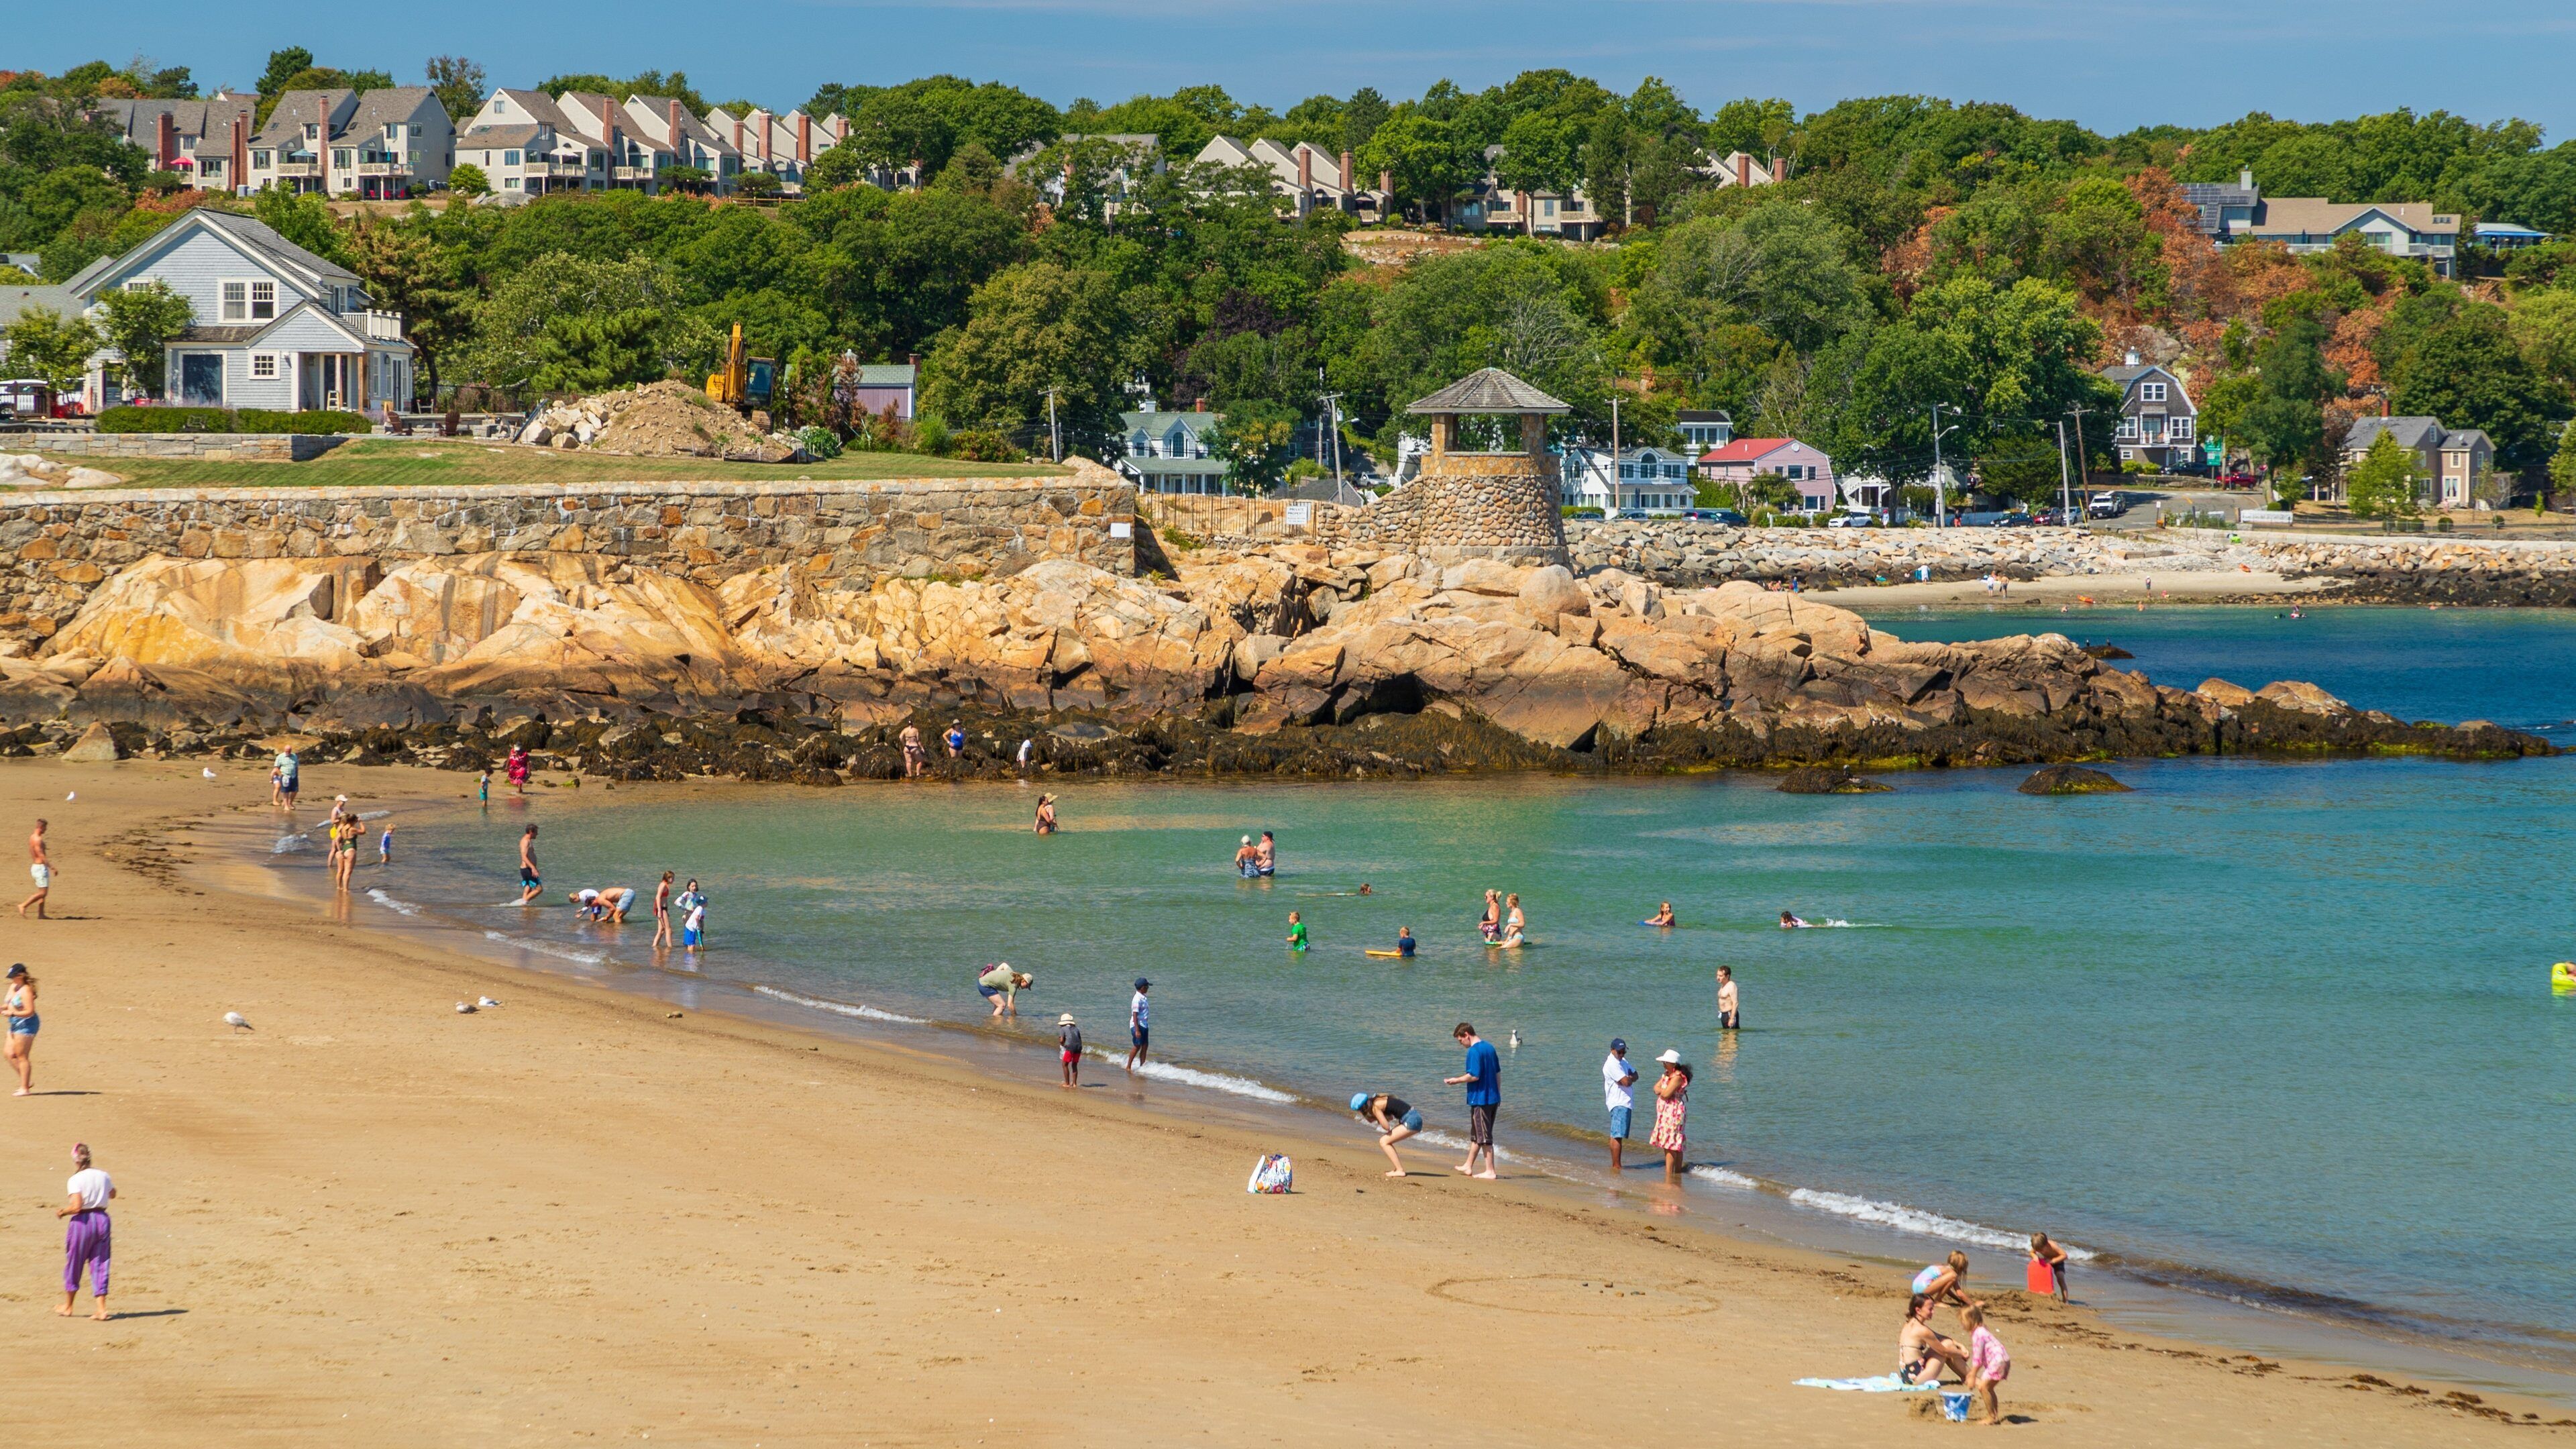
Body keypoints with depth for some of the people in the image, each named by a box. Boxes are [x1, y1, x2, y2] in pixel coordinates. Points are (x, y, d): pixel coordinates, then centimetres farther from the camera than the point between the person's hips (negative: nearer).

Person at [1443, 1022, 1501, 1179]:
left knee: (1484, 1137, -2)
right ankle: (1468, 1166, 28)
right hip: (1493, 1098, 9)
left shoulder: (1474, 1051, -17)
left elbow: (1474, 1076, -23)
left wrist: (1456, 1081, -8)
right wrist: (1498, 1095, 22)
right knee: (1476, 1135, 19)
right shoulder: (1490, 1047, 11)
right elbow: (1498, 1074, 15)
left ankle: (1490, 1171, 1)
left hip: (1480, 1099, -9)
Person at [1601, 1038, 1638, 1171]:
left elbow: (1635, 1075, 11)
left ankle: (1615, 1165, 19)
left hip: (1625, 1103, 10)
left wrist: (1629, 1078, -10)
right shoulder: (1612, 1064, -15)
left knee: (1615, 1135, 14)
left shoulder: (1622, 1061, 17)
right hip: (1619, 1103, -10)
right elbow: (1626, 1082, -21)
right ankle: (1617, 1166, -13)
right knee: (1618, 1136, -12)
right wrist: (1630, 1078, 1)